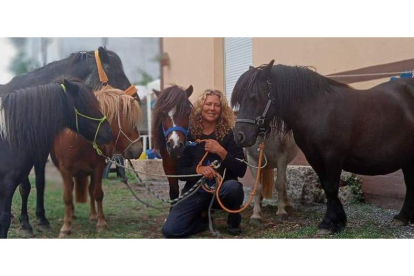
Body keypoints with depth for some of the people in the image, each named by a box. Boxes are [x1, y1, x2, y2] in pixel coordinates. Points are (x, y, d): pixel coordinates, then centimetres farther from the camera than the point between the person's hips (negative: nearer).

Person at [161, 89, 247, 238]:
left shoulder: (229, 135, -5)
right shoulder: (189, 136, -1)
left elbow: (241, 170, -11)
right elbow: (180, 171, -1)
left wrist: (221, 151, -23)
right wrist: (198, 169, -22)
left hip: (222, 190, -1)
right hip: (196, 191, 1)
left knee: (233, 186, -38)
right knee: (170, 230, -17)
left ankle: (234, 220, -3)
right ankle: (203, 217, 15)